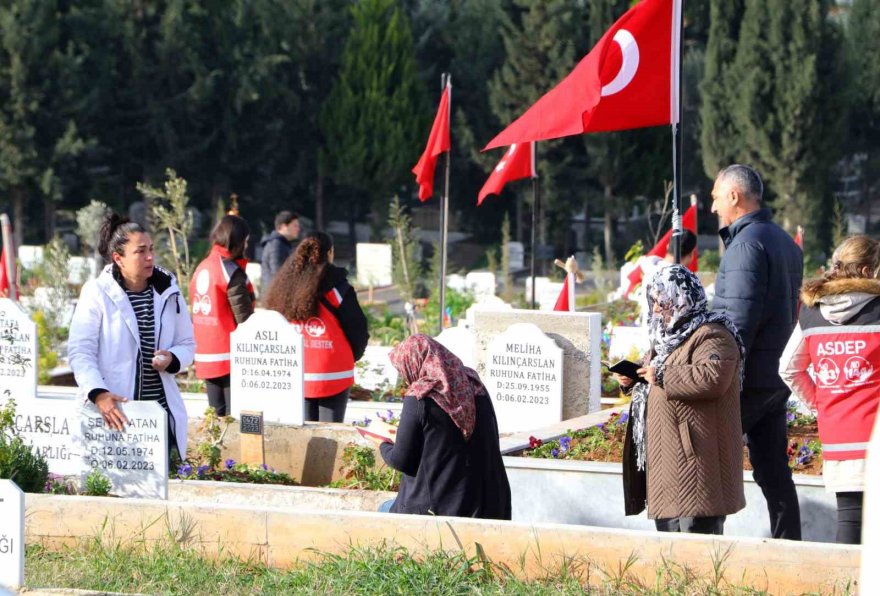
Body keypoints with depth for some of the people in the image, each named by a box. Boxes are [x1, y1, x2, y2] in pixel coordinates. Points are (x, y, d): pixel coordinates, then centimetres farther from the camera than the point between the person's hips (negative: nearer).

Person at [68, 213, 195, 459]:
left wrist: (172, 359, -7)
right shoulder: (97, 293, -3)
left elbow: (187, 344, 16)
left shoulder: (168, 292, 10)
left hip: (160, 411, 4)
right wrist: (98, 394, -20)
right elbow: (80, 351, -7)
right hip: (114, 411, -4)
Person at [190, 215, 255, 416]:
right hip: (229, 356, -8)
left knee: (216, 415, 13)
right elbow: (244, 317, -13)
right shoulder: (231, 271, -12)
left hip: (205, 356, 8)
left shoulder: (202, 268, 11)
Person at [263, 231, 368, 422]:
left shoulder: (285, 286, 5)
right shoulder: (336, 287, -9)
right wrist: (353, 355, 14)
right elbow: (357, 327, -5)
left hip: (297, 375, 4)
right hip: (333, 375, -4)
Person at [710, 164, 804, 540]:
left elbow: (739, 322, -20)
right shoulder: (786, 243, 16)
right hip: (776, 380, 9)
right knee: (774, 471, 10)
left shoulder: (746, 244, -14)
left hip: (746, 380, -9)